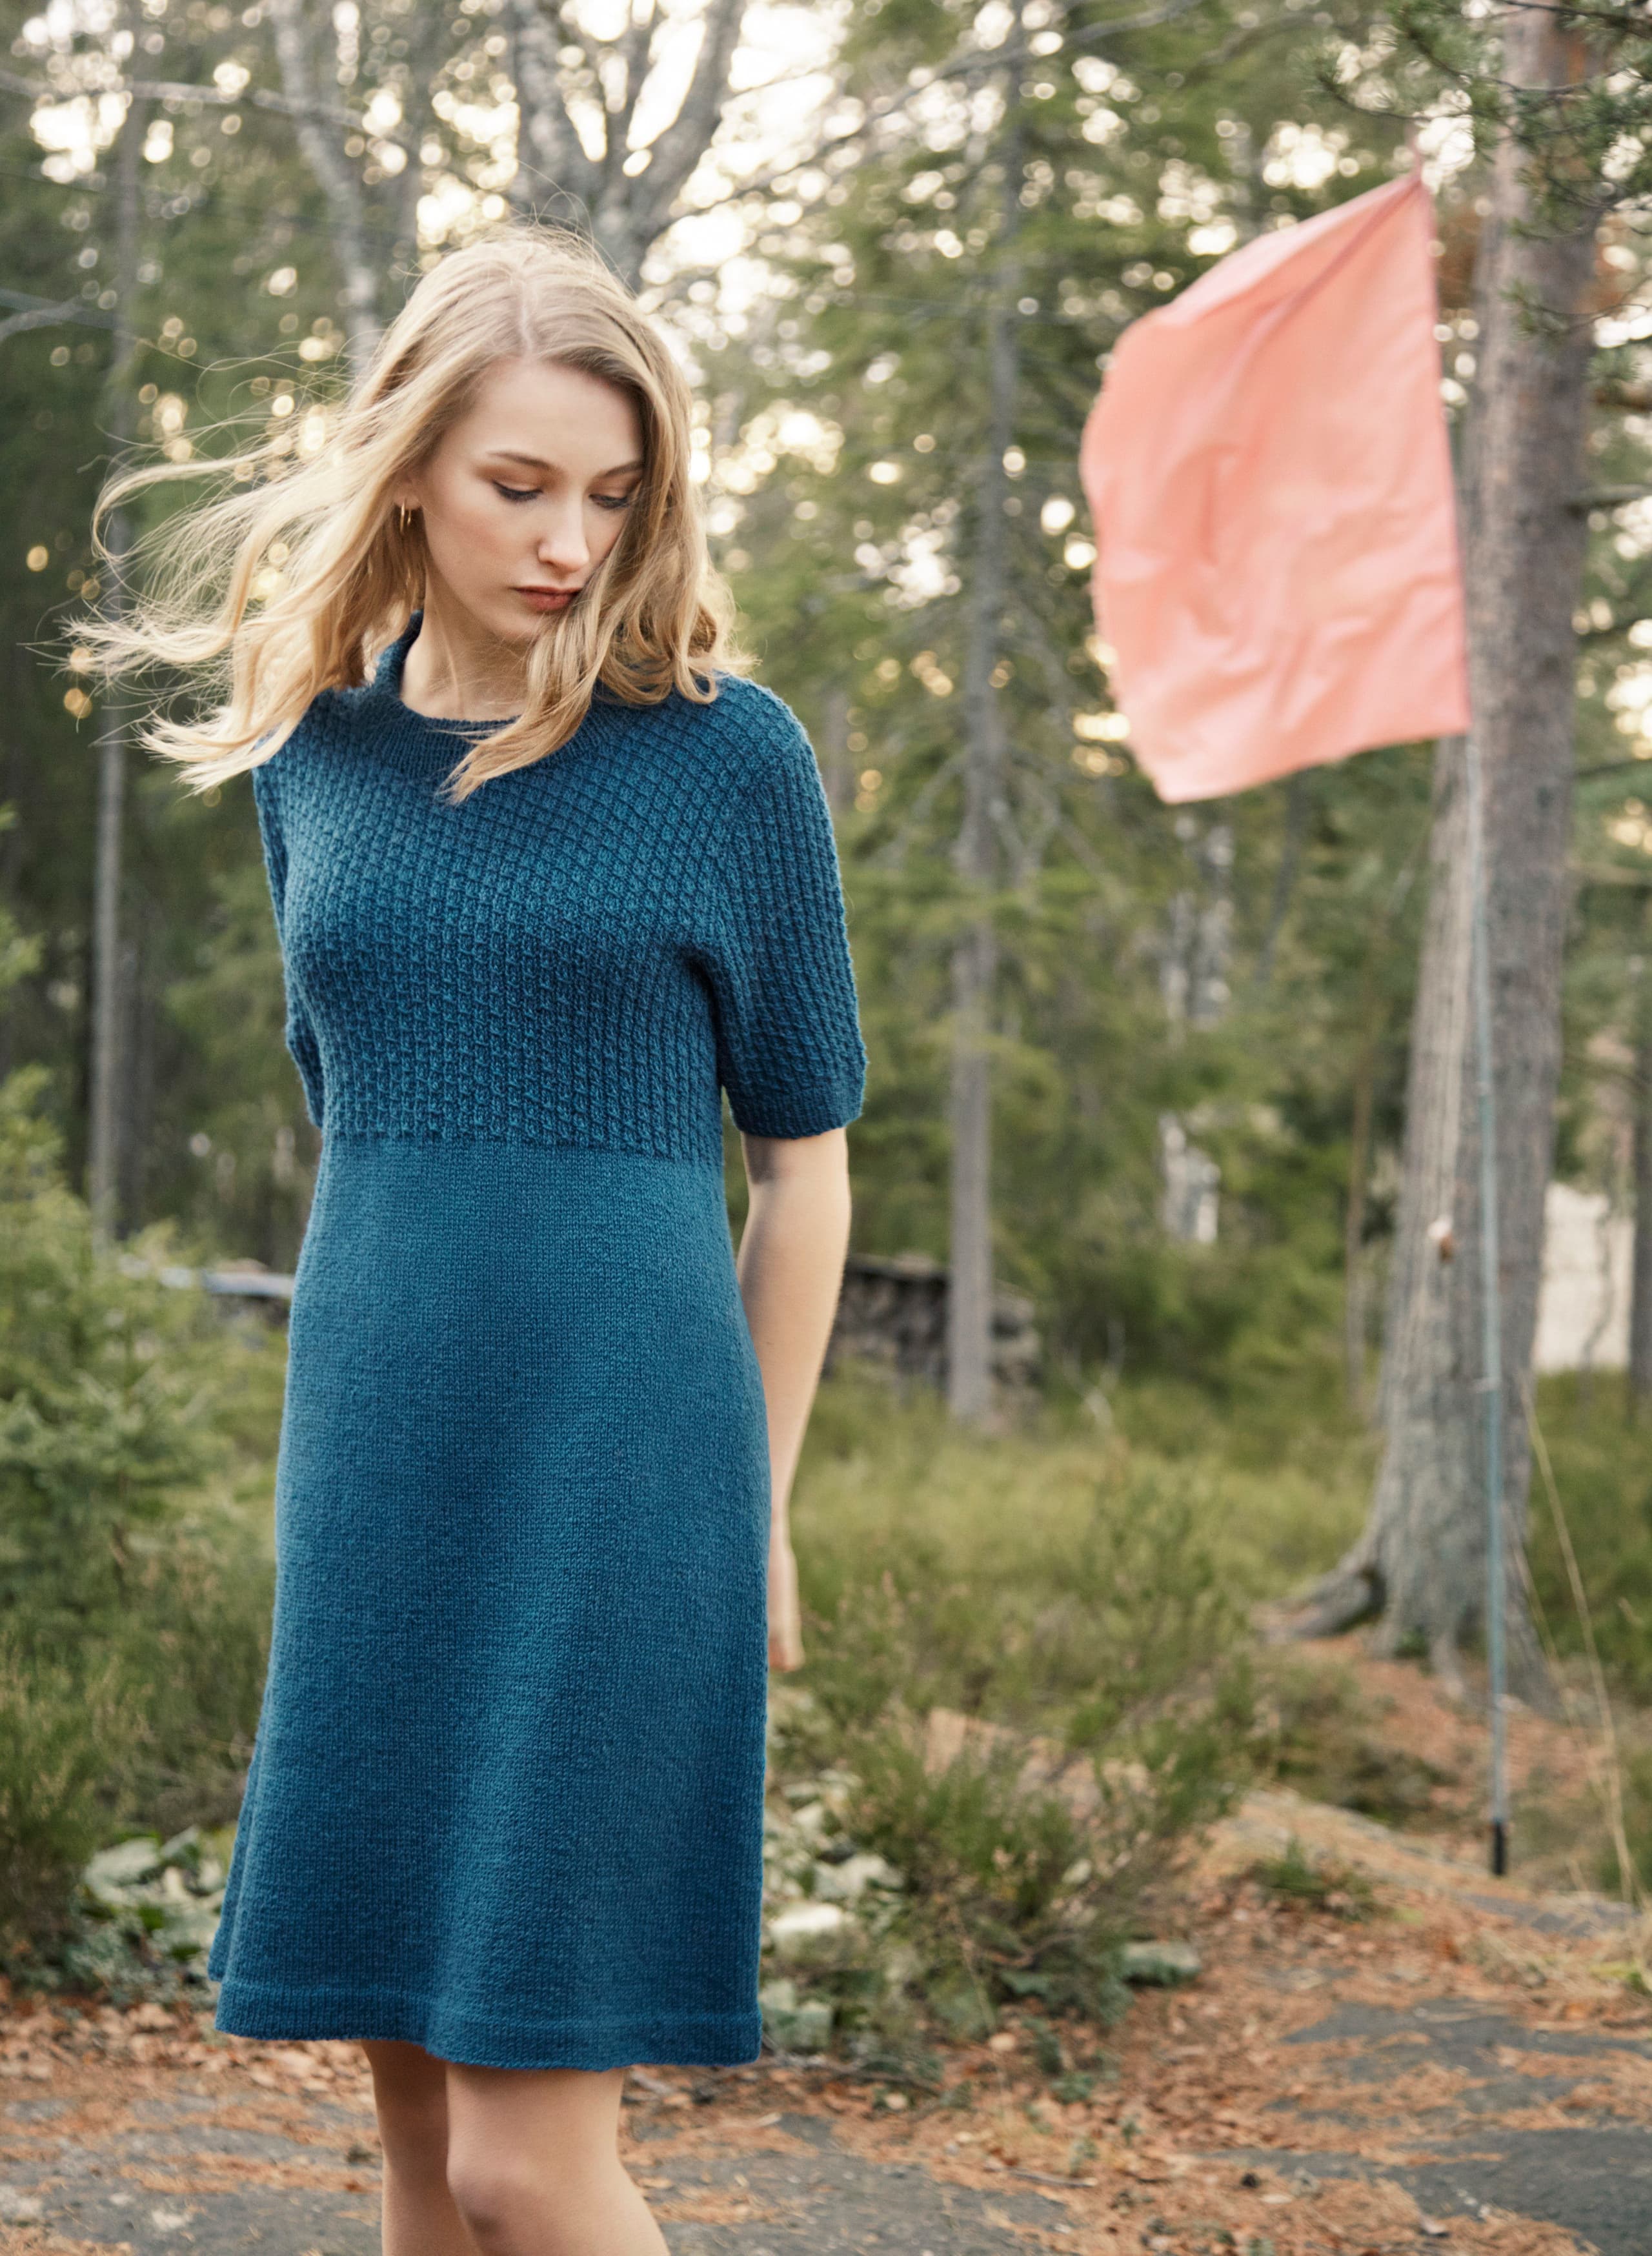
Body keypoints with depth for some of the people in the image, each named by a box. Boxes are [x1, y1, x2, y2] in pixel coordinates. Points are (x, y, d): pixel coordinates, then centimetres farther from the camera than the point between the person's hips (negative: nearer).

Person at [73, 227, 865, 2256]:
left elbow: (802, 1155, 2)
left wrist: (757, 1518, 3)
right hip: (376, 1479, 5)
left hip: (617, 1476, -4)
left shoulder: (725, 752, -4)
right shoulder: (311, 754, 8)